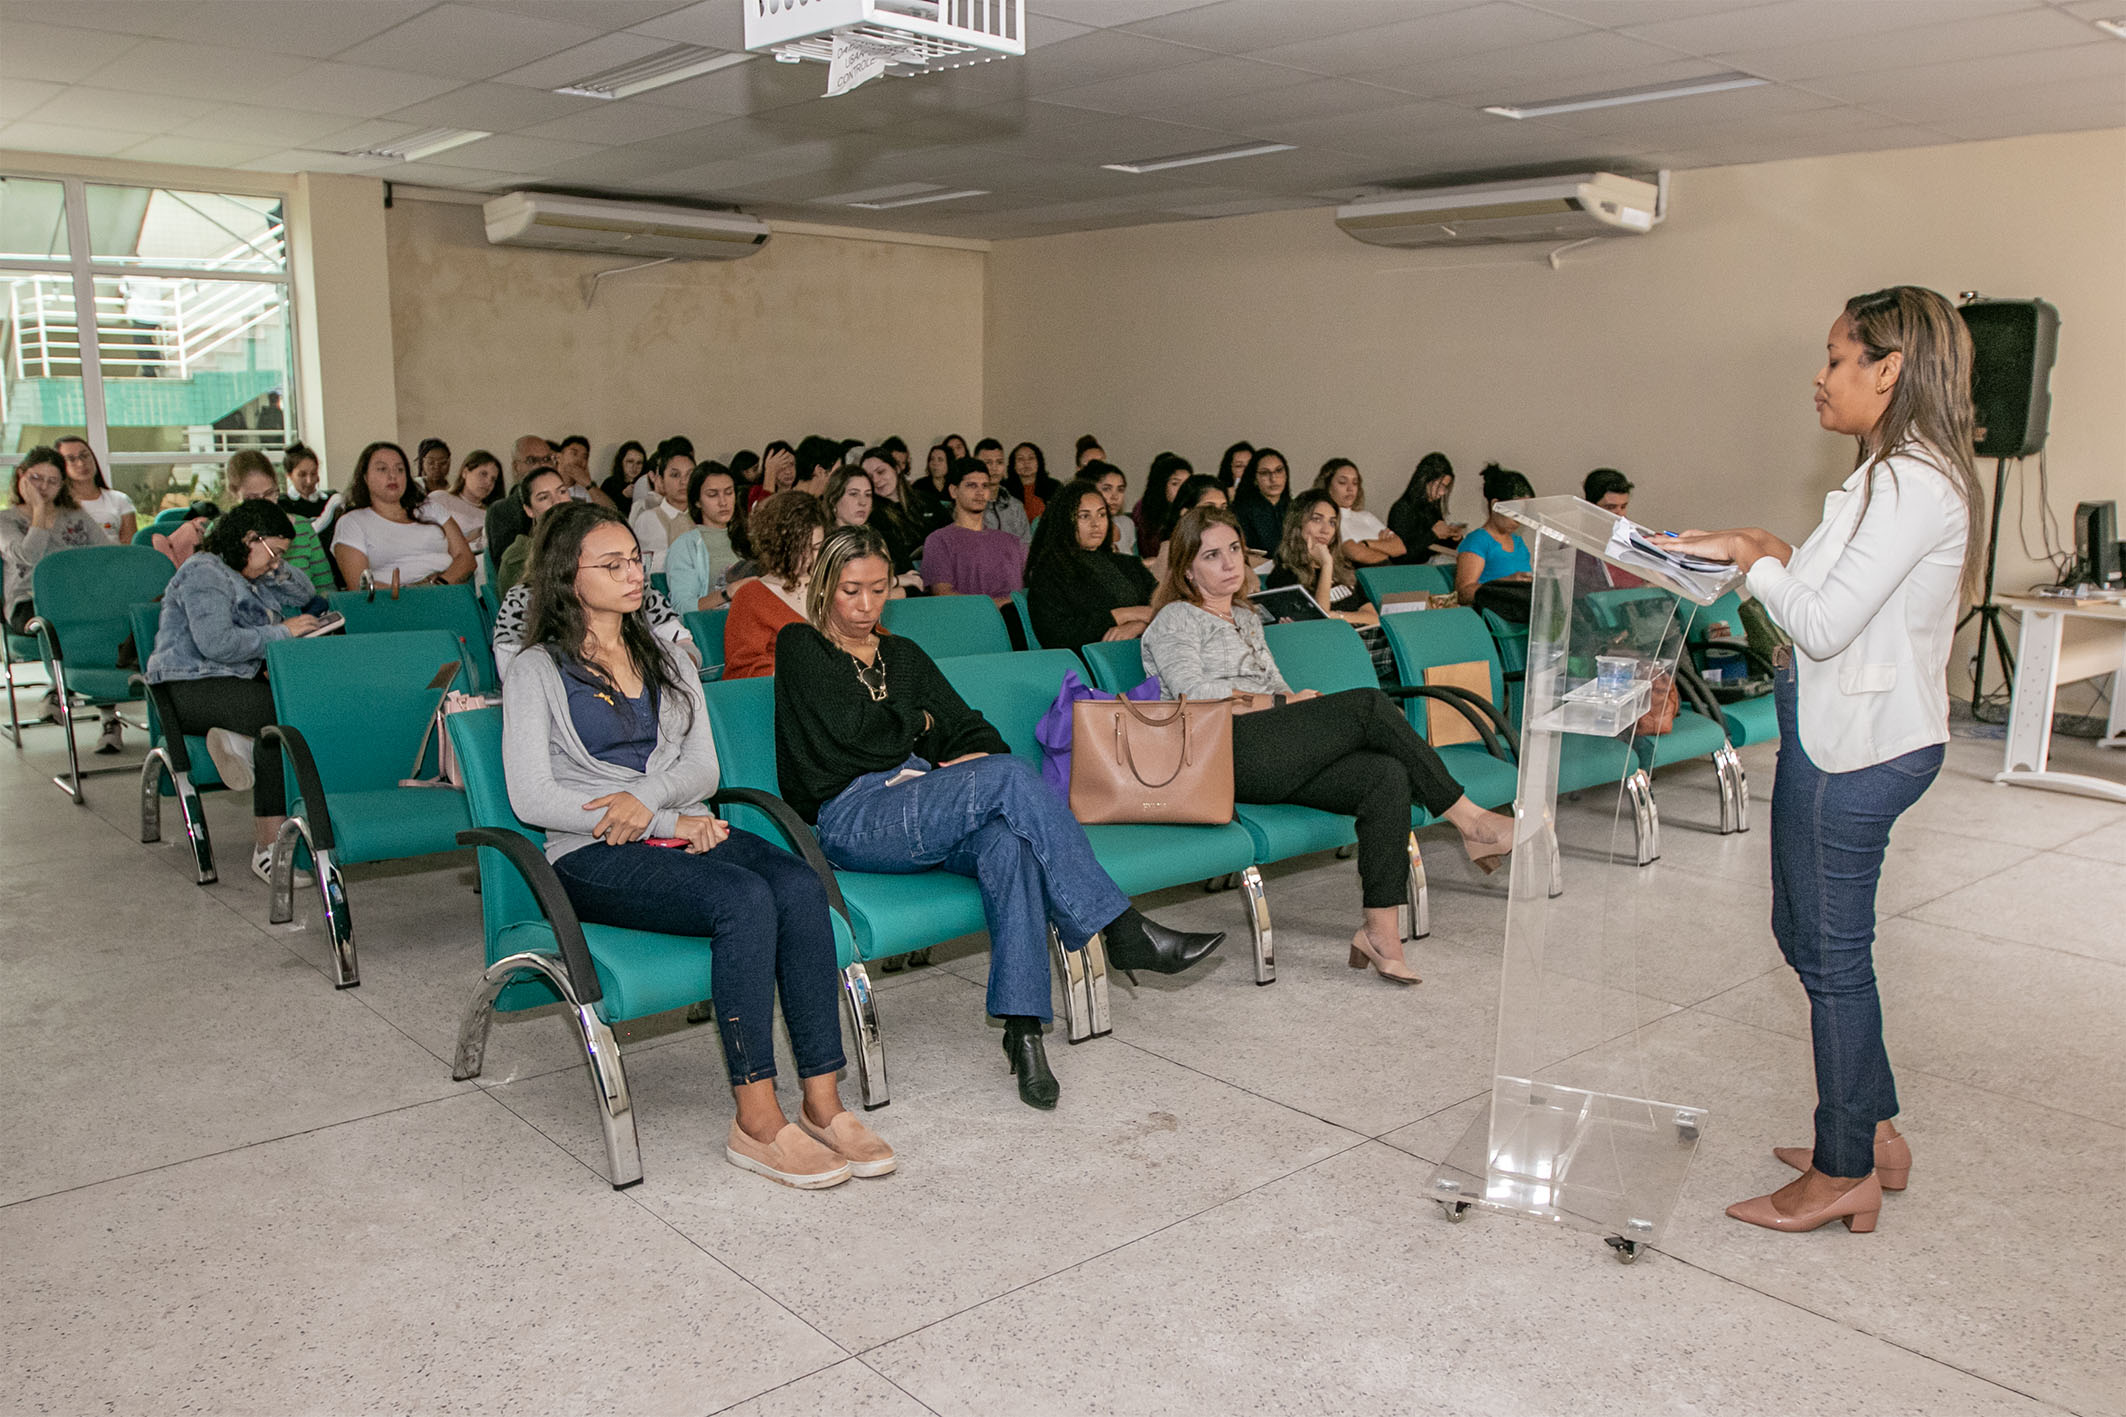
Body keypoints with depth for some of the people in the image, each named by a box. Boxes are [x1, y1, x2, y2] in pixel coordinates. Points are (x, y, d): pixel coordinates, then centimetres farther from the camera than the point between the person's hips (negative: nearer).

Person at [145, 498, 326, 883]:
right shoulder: (204, 573, -9)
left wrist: (276, 566, 10)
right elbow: (216, 644, -22)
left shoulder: (246, 577, 20)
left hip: (235, 682, 9)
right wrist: (281, 632, -15)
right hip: (190, 689, -9)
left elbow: (305, 594, 26)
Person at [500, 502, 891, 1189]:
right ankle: (757, 1121, -29)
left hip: (686, 829, 5)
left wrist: (647, 795, -12)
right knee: (744, 899, -33)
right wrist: (668, 822, -10)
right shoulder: (536, 673, 6)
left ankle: (822, 1101, -26)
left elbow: (703, 770, 12)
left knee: (800, 887, -27)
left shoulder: (668, 661, 22)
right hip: (594, 854, -5)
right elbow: (532, 799, -6)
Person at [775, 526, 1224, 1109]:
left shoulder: (903, 654, 26)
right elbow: (848, 732, -6)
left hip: (926, 810, 5)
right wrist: (917, 721, 10)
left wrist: (976, 757, -5)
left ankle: (1023, 1029, -35)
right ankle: (1120, 929, -26)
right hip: (851, 817, -5)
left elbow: (970, 727, 19)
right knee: (1010, 775, -29)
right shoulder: (800, 646, 9)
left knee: (1008, 843, -33)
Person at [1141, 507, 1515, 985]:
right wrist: (1283, 703, -4)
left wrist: (1302, 705, 2)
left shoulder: (1246, 618, 31)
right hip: (1231, 754, -7)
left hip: (1279, 761, 7)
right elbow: (1193, 694, -8)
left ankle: (1380, 930, -24)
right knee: (1368, 703, -21)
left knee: (1390, 776, -22)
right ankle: (1469, 820, -14)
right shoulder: (1176, 621, 8)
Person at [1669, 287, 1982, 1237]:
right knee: (1806, 933, 19)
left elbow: (1822, 624, -23)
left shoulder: (1915, 484, -19)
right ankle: (1874, 1134, 32)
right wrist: (1772, 553, 5)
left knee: (1832, 952, 1)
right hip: (1841, 733, 10)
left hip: (1858, 742, -10)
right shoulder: (1902, 473, 14)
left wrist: (1752, 556, -9)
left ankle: (1845, 1174, 16)